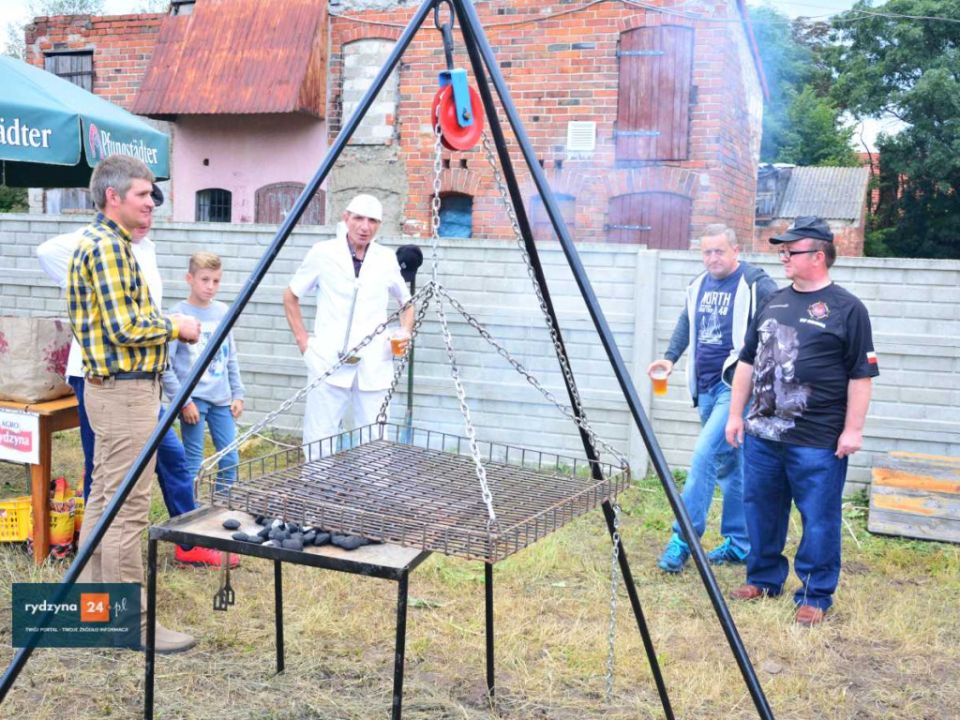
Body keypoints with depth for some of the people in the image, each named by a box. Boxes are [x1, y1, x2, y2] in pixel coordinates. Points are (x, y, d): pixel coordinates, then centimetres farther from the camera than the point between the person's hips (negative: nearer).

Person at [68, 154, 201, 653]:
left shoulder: (101, 242, 16)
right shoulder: (107, 245, -16)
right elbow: (124, 328, -22)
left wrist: (163, 325, 12)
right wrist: (175, 327, -8)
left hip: (111, 386, 11)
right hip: (125, 391, -11)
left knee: (104, 500, 15)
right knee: (126, 509, -5)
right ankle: (131, 622, 2)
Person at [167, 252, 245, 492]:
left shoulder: (222, 311, 8)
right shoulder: (178, 314, -8)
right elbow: (166, 362, -10)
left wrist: (237, 394, 11)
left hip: (222, 399, 5)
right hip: (193, 399, -5)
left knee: (230, 459, 8)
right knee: (193, 462, 0)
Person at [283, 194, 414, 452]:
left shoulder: (387, 259, 6)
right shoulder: (323, 253, 1)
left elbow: (407, 302, 22)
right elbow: (290, 297, 12)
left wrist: (405, 333, 4)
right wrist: (302, 340, 5)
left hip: (374, 366, 2)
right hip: (329, 363, -2)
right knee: (319, 442, -2)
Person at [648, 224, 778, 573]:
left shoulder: (755, 284, -10)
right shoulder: (698, 285, 12)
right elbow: (686, 322, 25)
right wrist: (670, 357, 13)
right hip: (706, 387, 8)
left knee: (704, 453, -16)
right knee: (727, 463, 13)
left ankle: (683, 539, -9)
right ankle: (740, 543, 23)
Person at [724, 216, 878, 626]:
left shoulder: (846, 309, -5)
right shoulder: (773, 303, 13)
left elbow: (861, 375, -6)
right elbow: (748, 362, 18)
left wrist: (853, 428, -10)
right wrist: (736, 414, 14)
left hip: (818, 442, -6)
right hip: (762, 434, 6)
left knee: (819, 520, 3)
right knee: (761, 511, 14)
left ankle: (815, 596, 16)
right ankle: (764, 579, 31)